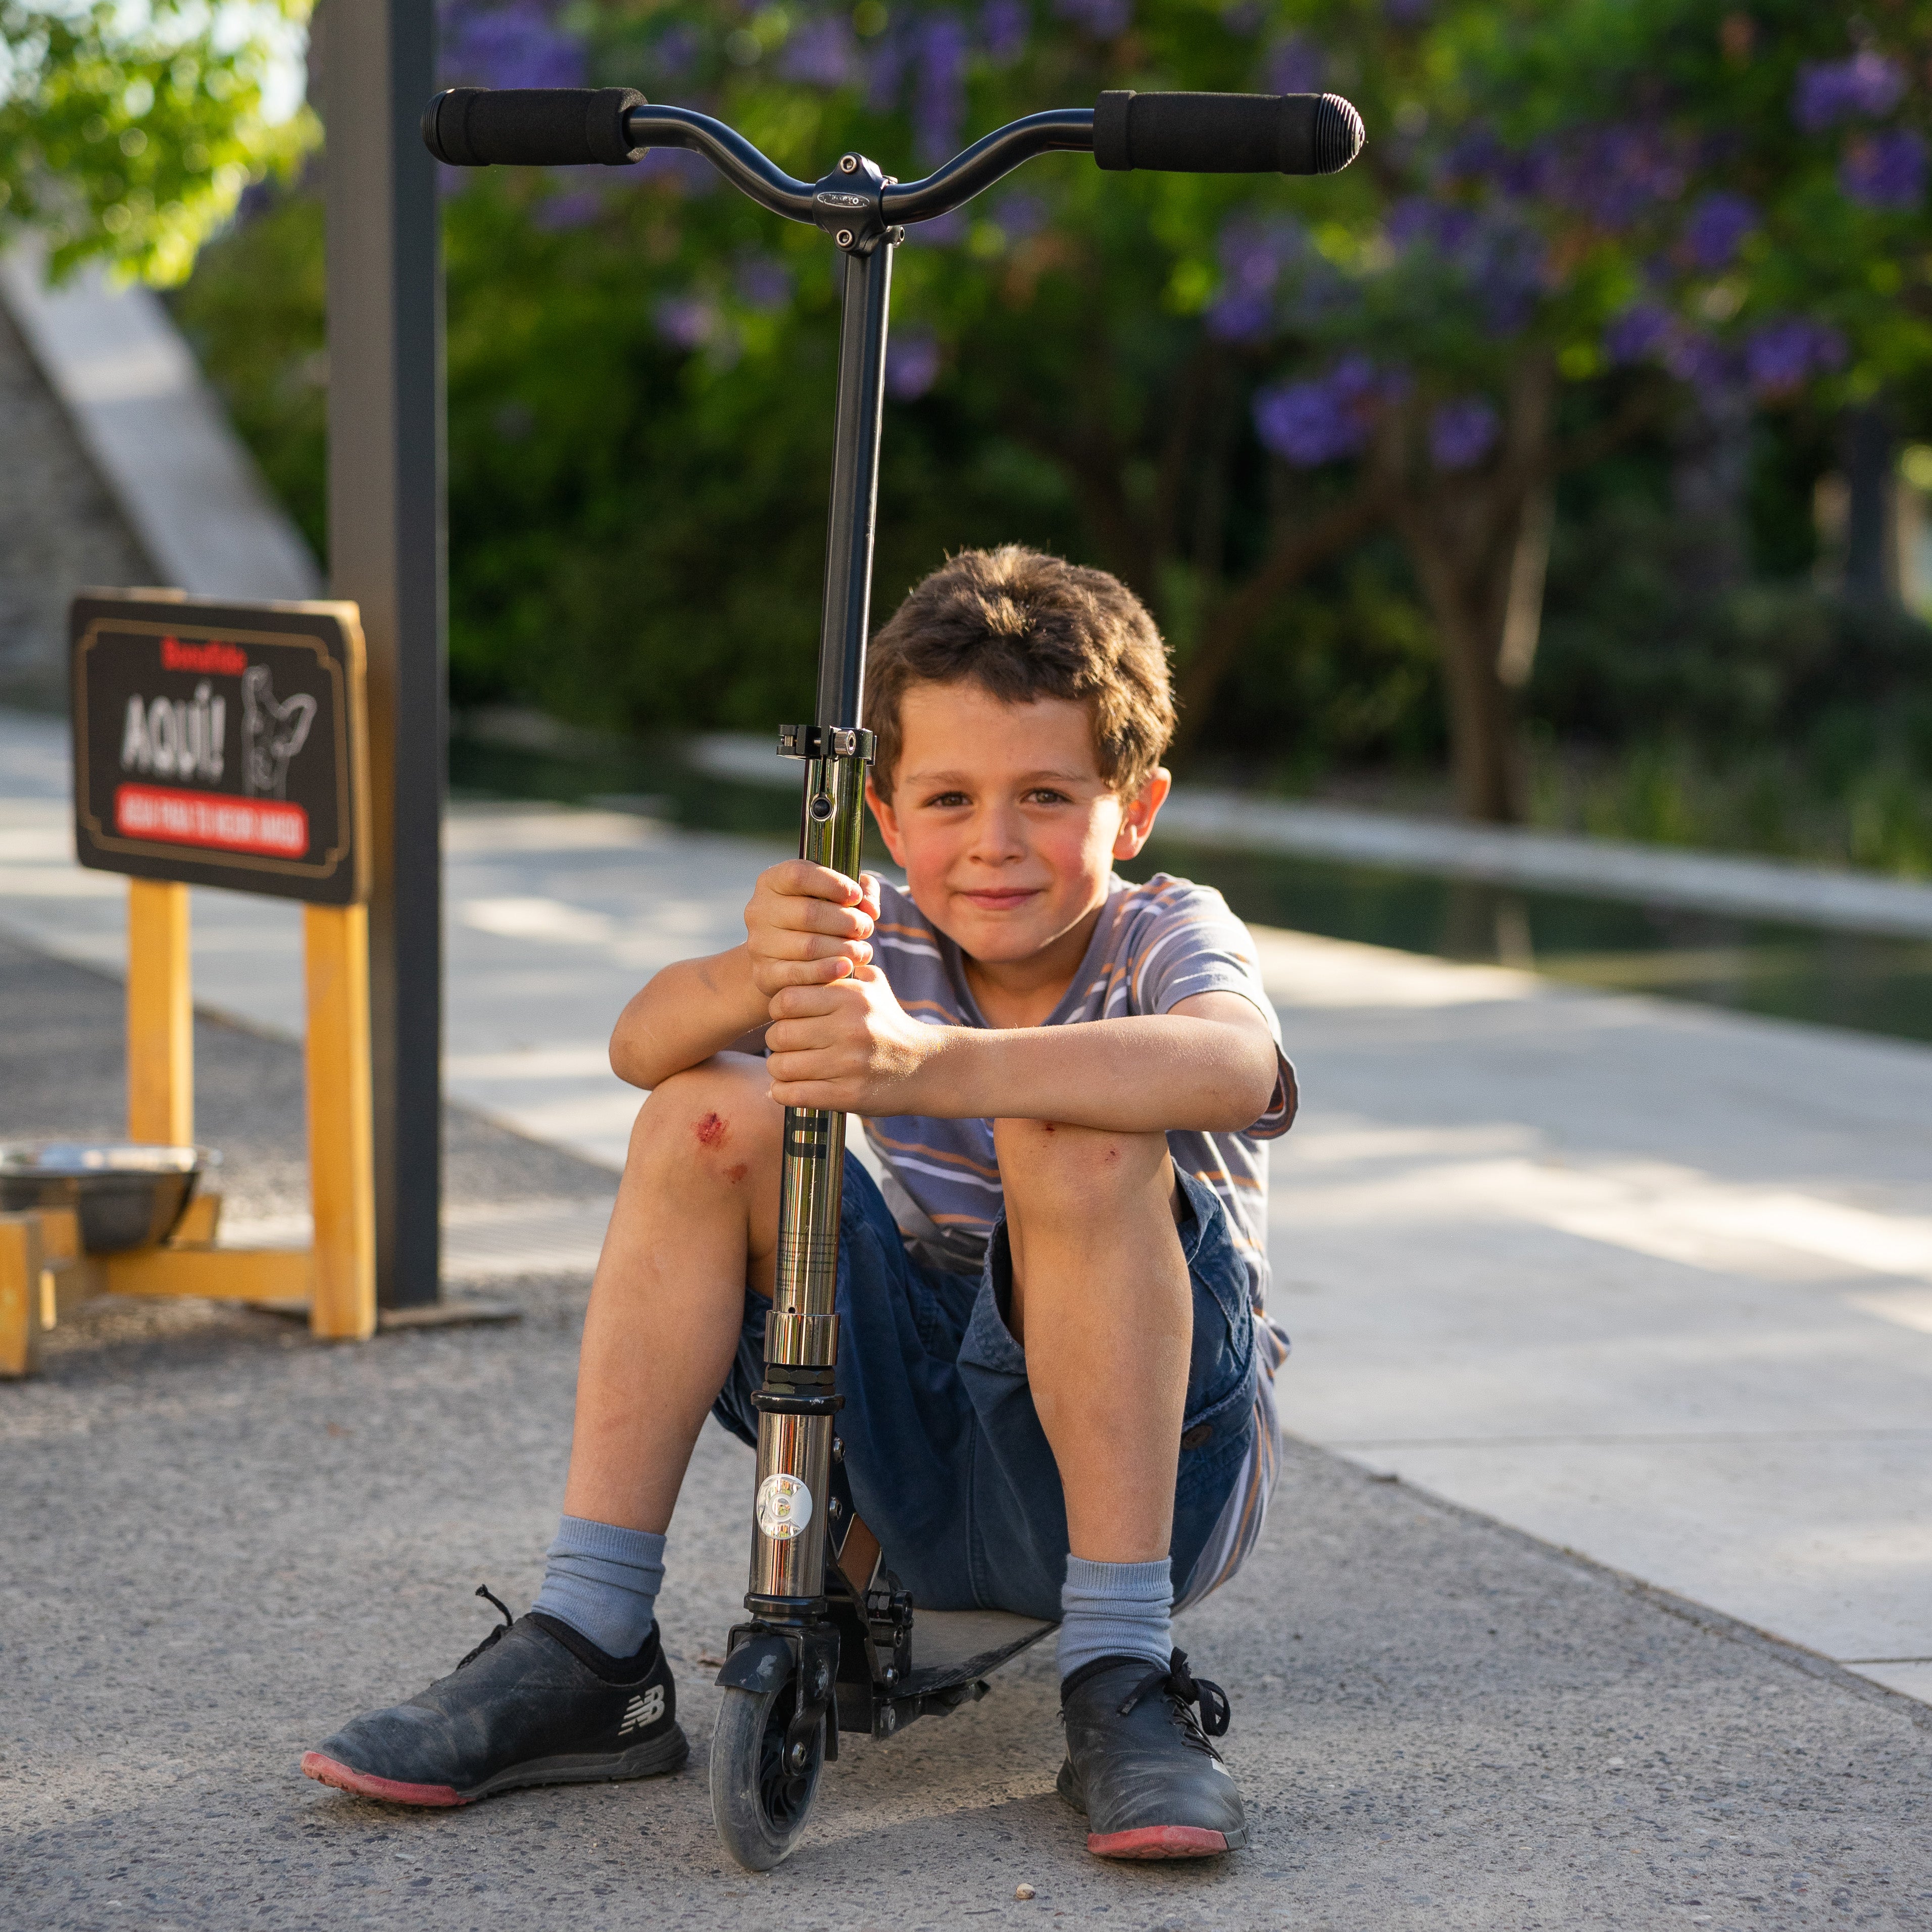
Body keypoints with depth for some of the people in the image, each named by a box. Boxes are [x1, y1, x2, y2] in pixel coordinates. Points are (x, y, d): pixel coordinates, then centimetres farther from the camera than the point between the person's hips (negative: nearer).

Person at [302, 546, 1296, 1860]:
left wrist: (934, 1065, -53)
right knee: (708, 1112, -14)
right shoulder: (879, 940, 0)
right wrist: (755, 982, -45)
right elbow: (646, 1044, -20)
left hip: (1154, 1457, -4)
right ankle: (588, 1653, -12)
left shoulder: (1168, 937, -10)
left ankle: (1124, 1682, -27)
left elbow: (1237, 1065, -38)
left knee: (1076, 1138, -31)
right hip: (925, 1476, 4)